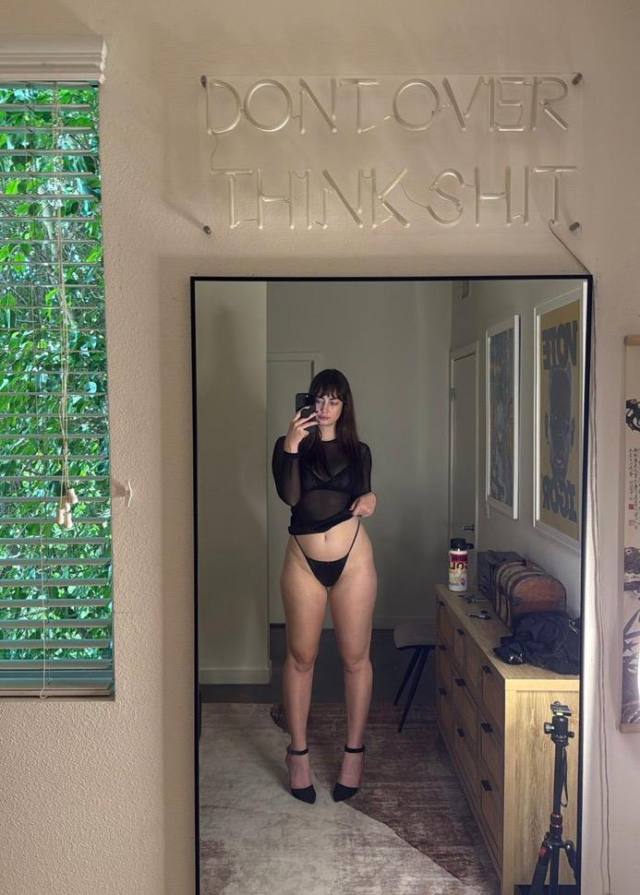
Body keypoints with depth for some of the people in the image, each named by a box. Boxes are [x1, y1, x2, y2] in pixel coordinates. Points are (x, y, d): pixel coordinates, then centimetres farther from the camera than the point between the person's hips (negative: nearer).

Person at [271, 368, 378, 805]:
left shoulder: (359, 451, 9)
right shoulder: (290, 445, 4)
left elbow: (362, 498, 14)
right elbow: (289, 495, -11)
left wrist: (370, 499, -7)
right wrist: (291, 446, -20)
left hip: (352, 558, 1)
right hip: (304, 560, 0)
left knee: (356, 656, 6)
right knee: (301, 656, 7)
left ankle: (355, 750, 21)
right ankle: (298, 751, 21)